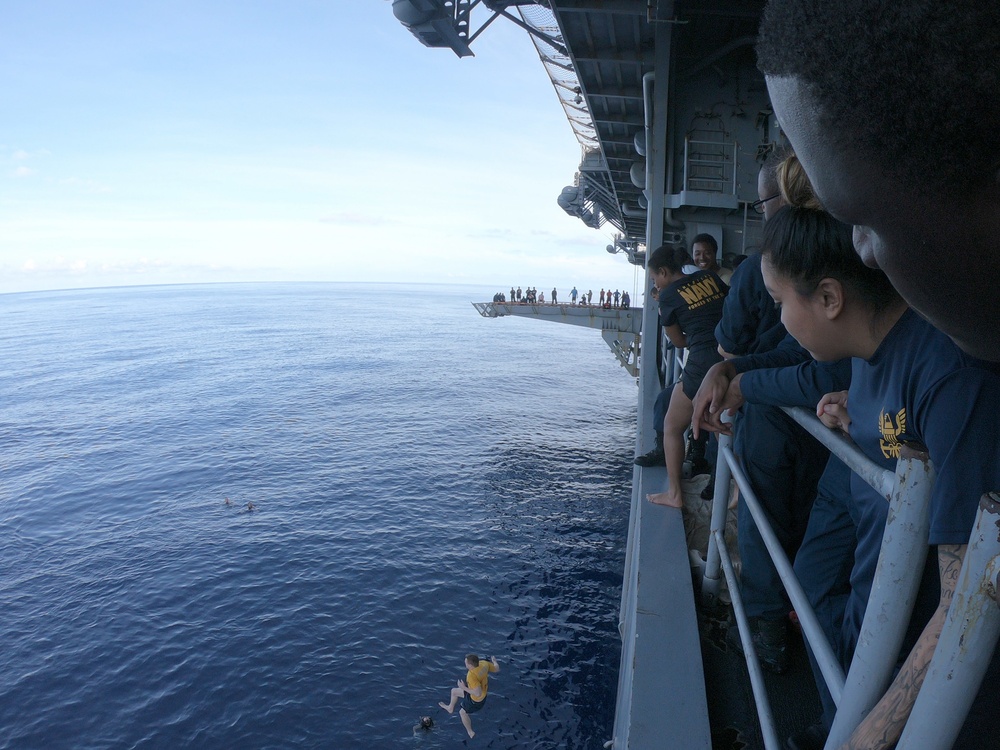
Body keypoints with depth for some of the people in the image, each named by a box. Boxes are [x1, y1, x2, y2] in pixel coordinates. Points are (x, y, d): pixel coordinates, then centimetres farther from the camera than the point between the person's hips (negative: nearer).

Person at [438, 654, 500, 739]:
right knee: (454, 691, 21)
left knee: (462, 712, 23)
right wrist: (494, 661, 16)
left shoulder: (472, 675, -42)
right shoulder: (484, 663, -21)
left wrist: (464, 688, -29)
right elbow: (496, 669, -7)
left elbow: (478, 693, -41)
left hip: (476, 700, -7)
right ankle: (450, 708, 51)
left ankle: (470, 732, 46)